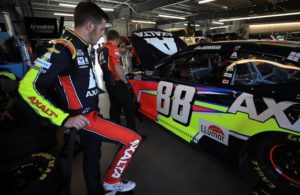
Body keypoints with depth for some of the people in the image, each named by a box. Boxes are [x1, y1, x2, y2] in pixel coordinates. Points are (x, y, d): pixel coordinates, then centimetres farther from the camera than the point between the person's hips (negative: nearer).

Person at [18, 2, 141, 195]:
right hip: (83, 119, -9)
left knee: (92, 156, 22)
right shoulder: (63, 49, -21)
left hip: (90, 114, 9)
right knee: (133, 140, -6)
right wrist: (65, 119, -23)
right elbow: (28, 87, -23)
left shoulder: (80, 48, 8)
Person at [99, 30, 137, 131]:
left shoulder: (102, 51, 15)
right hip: (117, 83, -9)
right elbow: (117, 69, -23)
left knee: (114, 107, 18)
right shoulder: (114, 49, -13)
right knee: (129, 108, -3)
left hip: (108, 83, 9)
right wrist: (126, 82, -14)